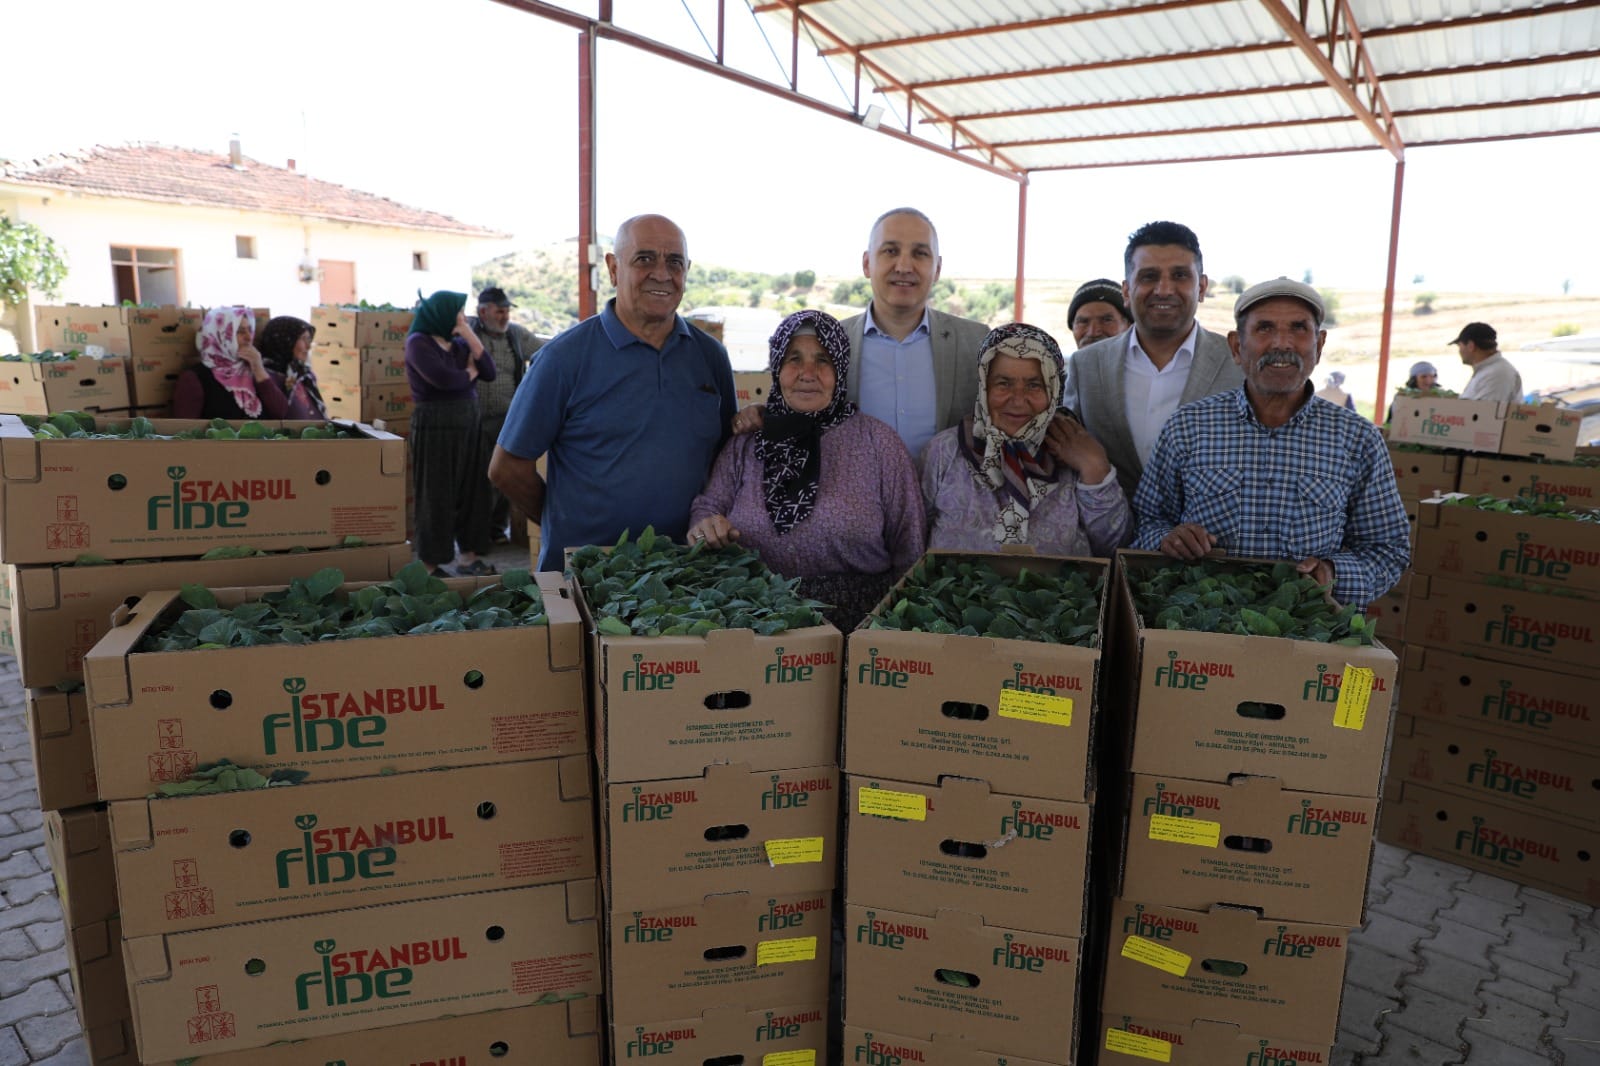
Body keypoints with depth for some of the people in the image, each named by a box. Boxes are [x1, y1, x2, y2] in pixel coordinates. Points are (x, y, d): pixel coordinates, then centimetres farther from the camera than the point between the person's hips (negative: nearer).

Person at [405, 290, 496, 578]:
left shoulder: (459, 344, 14)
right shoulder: (418, 343, -6)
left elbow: (489, 372, 4)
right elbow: (443, 379, -20)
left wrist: (470, 336, -3)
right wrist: (470, 373, -1)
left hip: (467, 425, 7)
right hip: (435, 427, -7)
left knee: (471, 492, 8)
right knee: (437, 497, -1)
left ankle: (468, 557, 17)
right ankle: (430, 565, 8)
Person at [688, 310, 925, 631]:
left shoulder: (879, 442, 4)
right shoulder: (746, 443, 13)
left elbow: (909, 549, 4)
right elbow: (707, 506, 13)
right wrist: (705, 527, -10)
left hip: (856, 623, -3)